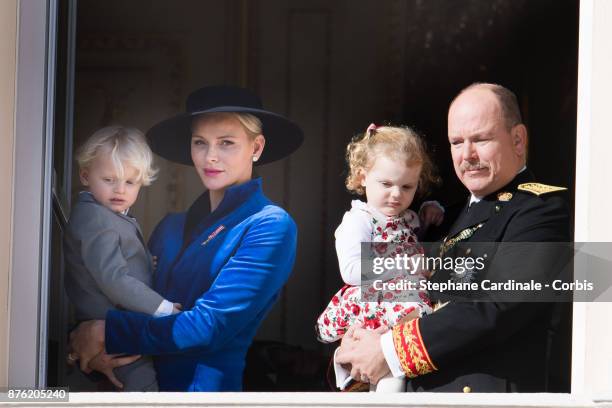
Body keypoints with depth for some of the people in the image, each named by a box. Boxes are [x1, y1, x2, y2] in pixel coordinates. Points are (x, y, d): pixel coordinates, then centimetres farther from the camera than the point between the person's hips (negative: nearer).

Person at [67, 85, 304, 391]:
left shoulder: (271, 227, -14)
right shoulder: (171, 227, 4)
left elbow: (210, 325, -20)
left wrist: (106, 332, -17)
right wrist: (90, 345, -16)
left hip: (205, 384, -5)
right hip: (144, 383, 5)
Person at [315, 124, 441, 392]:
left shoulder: (410, 219, 20)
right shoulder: (357, 221, -6)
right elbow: (352, 272, -19)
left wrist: (433, 212, 21)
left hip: (412, 305, 9)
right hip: (374, 309, -8)